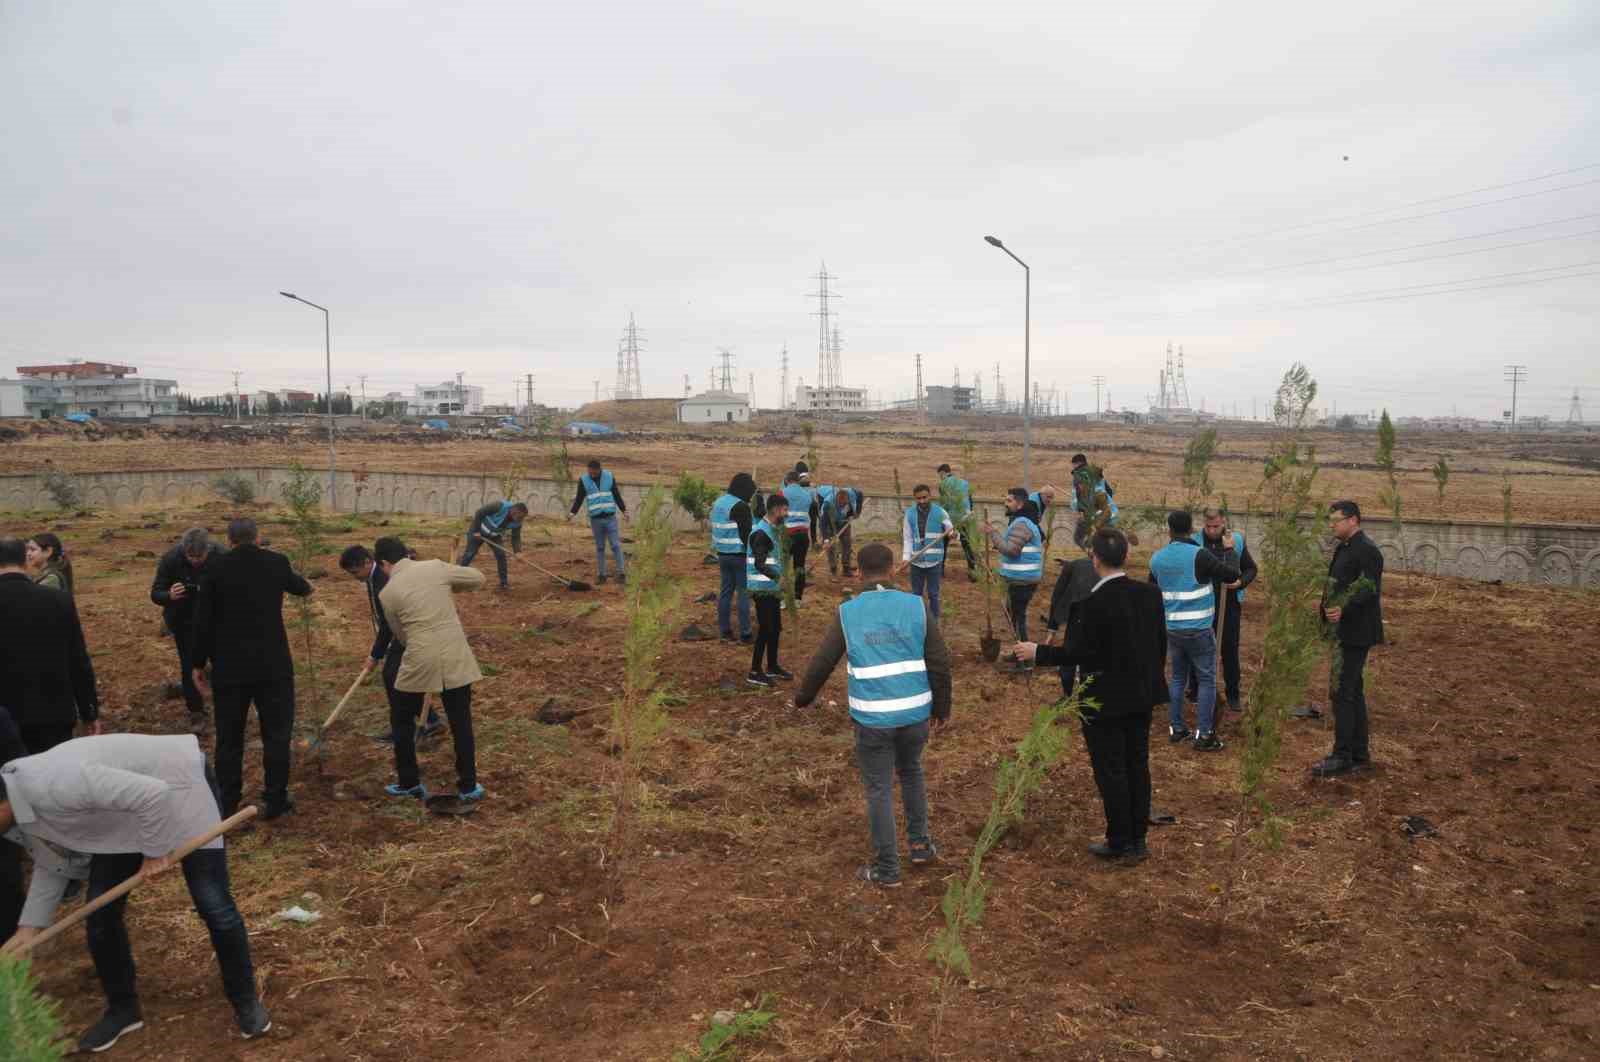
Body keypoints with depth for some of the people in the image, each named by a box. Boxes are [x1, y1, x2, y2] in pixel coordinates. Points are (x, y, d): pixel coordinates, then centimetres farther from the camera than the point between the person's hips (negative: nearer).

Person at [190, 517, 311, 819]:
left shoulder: (216, 569, -3)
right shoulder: (277, 563, 0)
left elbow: (203, 621, -2)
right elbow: (299, 587, 22)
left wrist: (198, 663, 8)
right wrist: (305, 585, 47)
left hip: (229, 667, 1)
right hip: (273, 665, 0)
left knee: (229, 737, 11)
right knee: (276, 733, 8)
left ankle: (226, 804, 19)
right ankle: (274, 800, 11)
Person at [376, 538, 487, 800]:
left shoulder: (387, 593, 0)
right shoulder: (437, 567, 2)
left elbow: (401, 635, 9)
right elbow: (478, 577, 13)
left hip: (419, 663, -2)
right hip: (456, 659, 2)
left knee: (401, 722, 22)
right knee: (461, 724, 14)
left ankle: (410, 784, 29)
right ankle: (468, 786, 22)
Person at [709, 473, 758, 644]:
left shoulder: (717, 503, 10)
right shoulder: (740, 506, -17)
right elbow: (747, 534, -18)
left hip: (723, 554, 8)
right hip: (739, 555, -8)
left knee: (725, 591, 13)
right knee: (744, 594, -1)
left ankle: (725, 631, 17)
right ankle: (745, 634, 2)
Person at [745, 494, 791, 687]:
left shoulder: (773, 530, 12)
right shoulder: (761, 533, -19)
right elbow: (759, 564, -27)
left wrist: (778, 580, 20)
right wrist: (778, 576, -37)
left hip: (771, 588, 9)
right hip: (762, 589, -9)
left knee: (775, 627, 15)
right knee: (765, 628, -4)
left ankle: (772, 667, 27)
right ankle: (755, 672, 4)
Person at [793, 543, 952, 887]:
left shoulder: (847, 613, -4)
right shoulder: (917, 606, -3)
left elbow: (822, 662, 1)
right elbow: (939, 662, -1)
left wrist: (803, 697, 18)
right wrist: (941, 707, 12)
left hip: (872, 718, -2)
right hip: (915, 713, 2)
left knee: (879, 791, 9)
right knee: (911, 772, 27)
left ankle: (887, 870, 17)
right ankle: (920, 844, 34)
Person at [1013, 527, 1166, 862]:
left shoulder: (1095, 602, -23)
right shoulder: (1150, 593, -1)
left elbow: (1084, 651, -19)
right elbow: (1160, 643, 6)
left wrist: (1038, 653, -11)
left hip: (1106, 700, -7)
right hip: (1142, 696, 7)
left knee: (1110, 771, 6)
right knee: (1138, 766, 16)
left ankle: (1120, 842, 17)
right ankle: (1138, 839, 27)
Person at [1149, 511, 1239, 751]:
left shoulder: (1157, 558, 4)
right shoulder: (1199, 555, -15)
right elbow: (1231, 574, -11)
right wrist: (1229, 549, 3)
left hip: (1171, 629, 5)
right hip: (1199, 630, -5)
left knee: (1178, 678, 18)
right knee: (1207, 680, 4)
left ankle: (1176, 728, 21)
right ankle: (1203, 735, 4)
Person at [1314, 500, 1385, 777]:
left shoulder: (1367, 551, -16)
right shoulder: (1344, 548, 15)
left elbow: (1369, 590, -24)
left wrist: (1343, 609, -35)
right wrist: (1326, 604, 22)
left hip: (1356, 634, -10)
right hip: (1345, 632, 10)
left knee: (1341, 692, -8)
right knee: (1353, 691, 15)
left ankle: (1342, 757, -1)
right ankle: (1359, 754, 24)